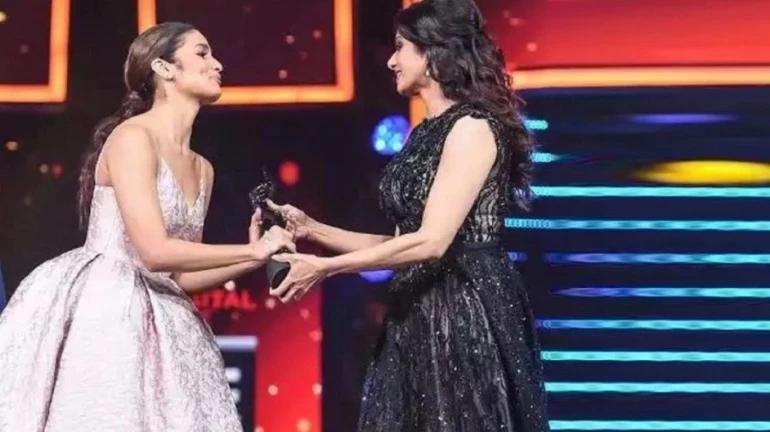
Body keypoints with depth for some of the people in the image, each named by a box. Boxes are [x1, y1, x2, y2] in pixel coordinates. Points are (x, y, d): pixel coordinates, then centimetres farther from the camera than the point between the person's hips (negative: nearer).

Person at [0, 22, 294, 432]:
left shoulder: (202, 169, 14)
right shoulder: (132, 137, -11)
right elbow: (156, 252, -20)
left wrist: (251, 259, 3)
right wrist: (252, 250, -13)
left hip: (154, 320, 8)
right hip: (100, 312, -8)